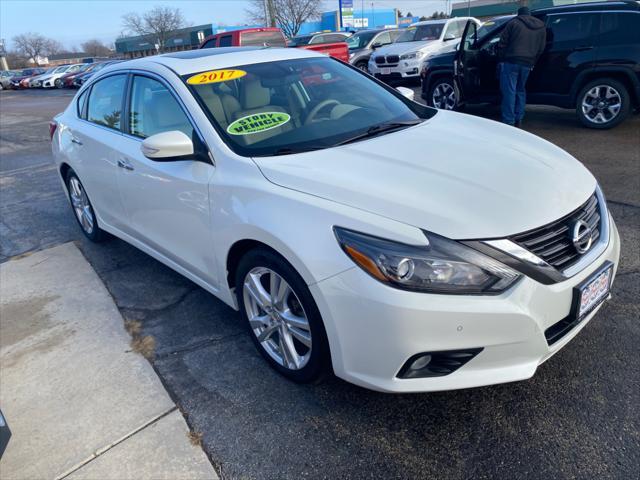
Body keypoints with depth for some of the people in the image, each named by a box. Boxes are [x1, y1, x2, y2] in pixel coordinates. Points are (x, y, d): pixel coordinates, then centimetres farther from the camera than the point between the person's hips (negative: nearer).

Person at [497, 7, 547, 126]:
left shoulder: (513, 23, 4)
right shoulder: (541, 27, 17)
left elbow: (502, 44, -1)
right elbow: (541, 48, 17)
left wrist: (502, 60, 6)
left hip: (511, 62, -5)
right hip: (527, 64, 5)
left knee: (509, 91, -5)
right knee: (521, 90, 18)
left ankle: (509, 121, -9)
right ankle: (518, 120, 19)